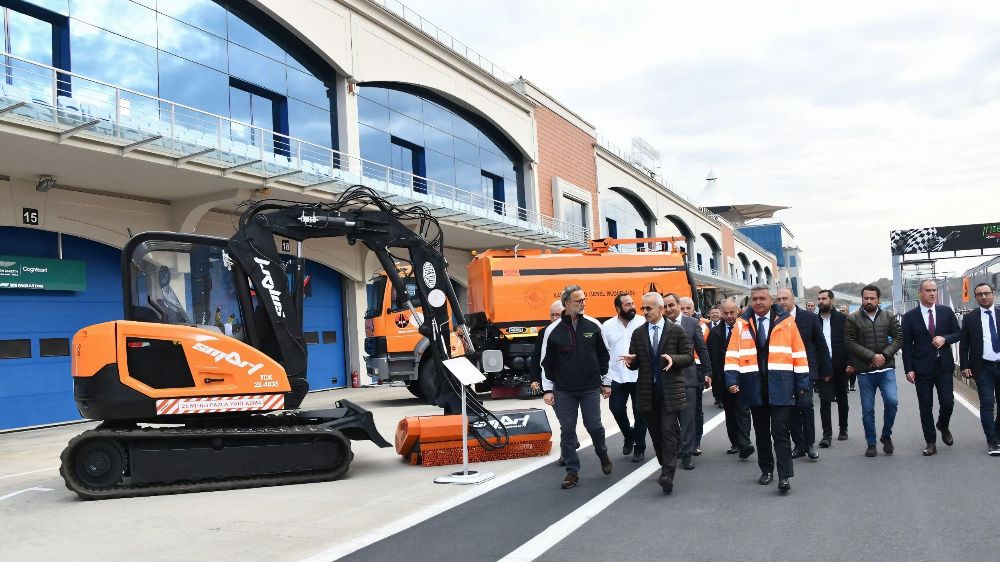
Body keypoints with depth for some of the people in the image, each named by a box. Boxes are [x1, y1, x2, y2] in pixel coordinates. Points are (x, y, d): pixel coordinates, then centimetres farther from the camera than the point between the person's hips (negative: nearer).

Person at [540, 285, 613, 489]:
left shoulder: (593, 326, 0)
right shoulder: (553, 330, -4)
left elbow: (603, 355, 9)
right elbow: (546, 362, 1)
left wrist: (606, 382, 10)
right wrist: (548, 389, -1)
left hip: (591, 388, 1)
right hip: (564, 391, 0)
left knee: (594, 426, 4)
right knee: (567, 430, 3)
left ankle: (603, 454, 34)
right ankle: (572, 471, 13)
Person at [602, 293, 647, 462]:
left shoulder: (643, 323, -5)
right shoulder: (607, 326, 1)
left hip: (640, 376, -2)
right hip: (617, 377, 2)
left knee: (639, 411, 4)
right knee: (617, 409, 4)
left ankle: (639, 447, 18)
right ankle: (629, 436, 31)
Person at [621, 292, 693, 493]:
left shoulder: (676, 331, 0)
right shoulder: (638, 333, 9)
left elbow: (689, 357, 2)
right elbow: (635, 363, 12)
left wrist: (673, 359, -18)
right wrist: (631, 360, -11)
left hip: (671, 390, -4)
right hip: (648, 391, 4)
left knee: (669, 431, -11)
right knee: (656, 433, 10)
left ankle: (667, 475, -14)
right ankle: (666, 467, 25)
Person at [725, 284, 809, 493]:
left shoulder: (786, 322, 2)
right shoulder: (742, 324, 5)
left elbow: (799, 353, 3)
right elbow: (733, 354, 2)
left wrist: (802, 383, 0)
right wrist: (732, 380, -10)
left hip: (780, 387, -2)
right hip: (754, 387, 2)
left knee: (780, 432, -5)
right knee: (761, 432, 13)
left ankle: (784, 476, -4)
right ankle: (766, 470, 24)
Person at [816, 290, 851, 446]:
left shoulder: (843, 319, 0)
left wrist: (850, 363, -10)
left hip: (840, 367, 0)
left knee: (842, 399, 12)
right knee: (824, 401, -6)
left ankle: (843, 429, 27)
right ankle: (827, 434, -5)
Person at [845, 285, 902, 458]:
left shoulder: (888, 317, 7)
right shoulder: (853, 319, 0)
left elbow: (898, 338, 3)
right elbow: (850, 343, -6)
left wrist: (884, 355, -11)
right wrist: (871, 356, -14)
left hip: (886, 369, 1)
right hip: (864, 371, -1)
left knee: (892, 401, -13)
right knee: (867, 409, 4)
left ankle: (886, 436, 11)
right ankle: (871, 444, 16)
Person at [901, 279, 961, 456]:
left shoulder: (947, 312, 4)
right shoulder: (910, 317, -1)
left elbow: (958, 333, 9)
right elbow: (906, 345, -1)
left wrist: (945, 338, -12)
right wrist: (909, 369, -7)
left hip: (944, 366, 1)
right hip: (922, 368, -1)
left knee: (948, 403, -2)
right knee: (925, 408, 3)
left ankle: (943, 426, 30)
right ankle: (931, 442, 15)